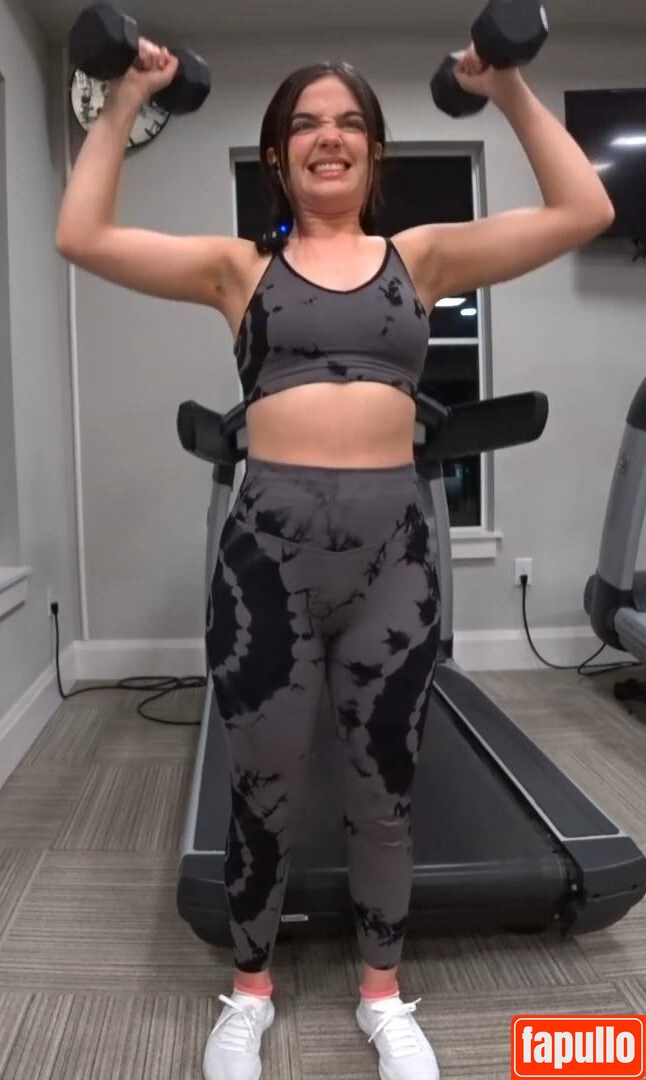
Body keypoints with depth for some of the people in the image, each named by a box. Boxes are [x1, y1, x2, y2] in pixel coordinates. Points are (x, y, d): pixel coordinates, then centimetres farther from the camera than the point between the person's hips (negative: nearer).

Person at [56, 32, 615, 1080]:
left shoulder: (421, 255, 11)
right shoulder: (239, 266, 8)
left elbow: (584, 211, 6)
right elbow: (82, 235, 1)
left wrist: (512, 92, 6)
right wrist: (126, 102, 5)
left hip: (392, 548, 1)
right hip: (268, 546, -1)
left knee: (384, 790, 15)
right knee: (264, 792, 13)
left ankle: (383, 993, 40)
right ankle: (251, 990, 40)